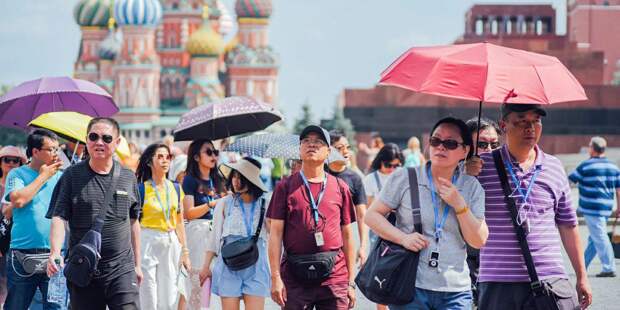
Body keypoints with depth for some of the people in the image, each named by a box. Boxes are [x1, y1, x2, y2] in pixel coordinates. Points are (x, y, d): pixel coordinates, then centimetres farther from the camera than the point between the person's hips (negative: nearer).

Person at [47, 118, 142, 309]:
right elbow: (59, 218, -6)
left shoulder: (128, 178, 8)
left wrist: (137, 264, 18)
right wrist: (55, 252, -23)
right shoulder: (72, 176, 1)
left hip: (121, 269, 1)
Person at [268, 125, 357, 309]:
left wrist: (351, 282, 8)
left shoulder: (340, 188, 9)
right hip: (295, 277, -1)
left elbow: (347, 235, 11)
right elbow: (275, 234, 2)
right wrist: (275, 277, -7)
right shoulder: (286, 187, 5)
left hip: (335, 276, 1)